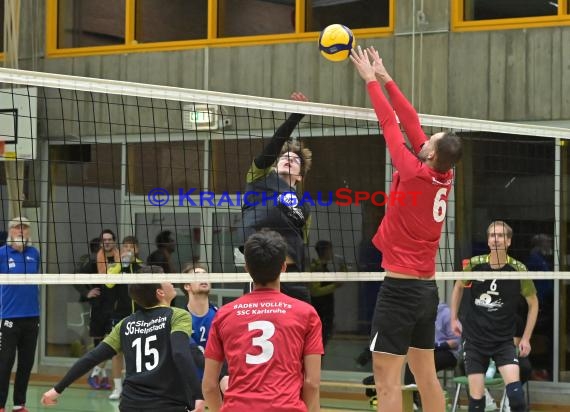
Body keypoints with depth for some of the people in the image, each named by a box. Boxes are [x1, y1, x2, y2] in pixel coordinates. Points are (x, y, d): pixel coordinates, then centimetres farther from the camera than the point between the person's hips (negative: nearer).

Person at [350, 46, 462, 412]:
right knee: (426, 377, 14)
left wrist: (370, 80, 4)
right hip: (427, 288, 8)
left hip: (401, 286, -8)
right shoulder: (445, 178, 4)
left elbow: (392, 124, -7)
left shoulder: (415, 174, -15)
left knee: (387, 379, -8)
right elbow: (412, 122, 10)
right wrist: (386, 79, 16)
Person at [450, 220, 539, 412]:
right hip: (474, 339, 1)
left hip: (504, 340, -1)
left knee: (515, 392, -19)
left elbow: (533, 303, 5)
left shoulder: (518, 270, -10)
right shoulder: (474, 265, -8)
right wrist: (454, 319, 12)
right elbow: (458, 287, 15)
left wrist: (526, 338, 1)